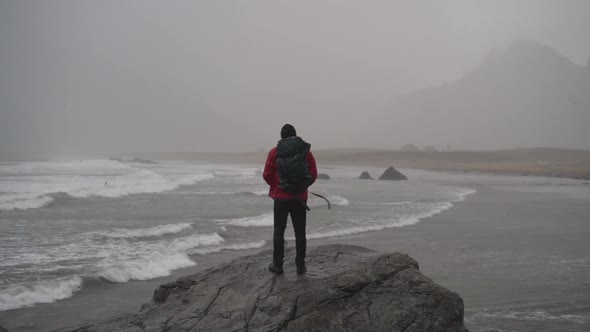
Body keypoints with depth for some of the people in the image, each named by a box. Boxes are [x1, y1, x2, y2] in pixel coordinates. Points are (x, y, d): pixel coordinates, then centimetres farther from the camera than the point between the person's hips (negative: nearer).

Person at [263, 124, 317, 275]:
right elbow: (313, 175, -1)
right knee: (300, 232, 10)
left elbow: (267, 175, -4)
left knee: (279, 231, 9)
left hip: (281, 197, -1)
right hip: (300, 198, 1)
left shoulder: (274, 152, -4)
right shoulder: (306, 152, 0)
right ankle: (300, 266, 13)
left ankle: (277, 265, 12)